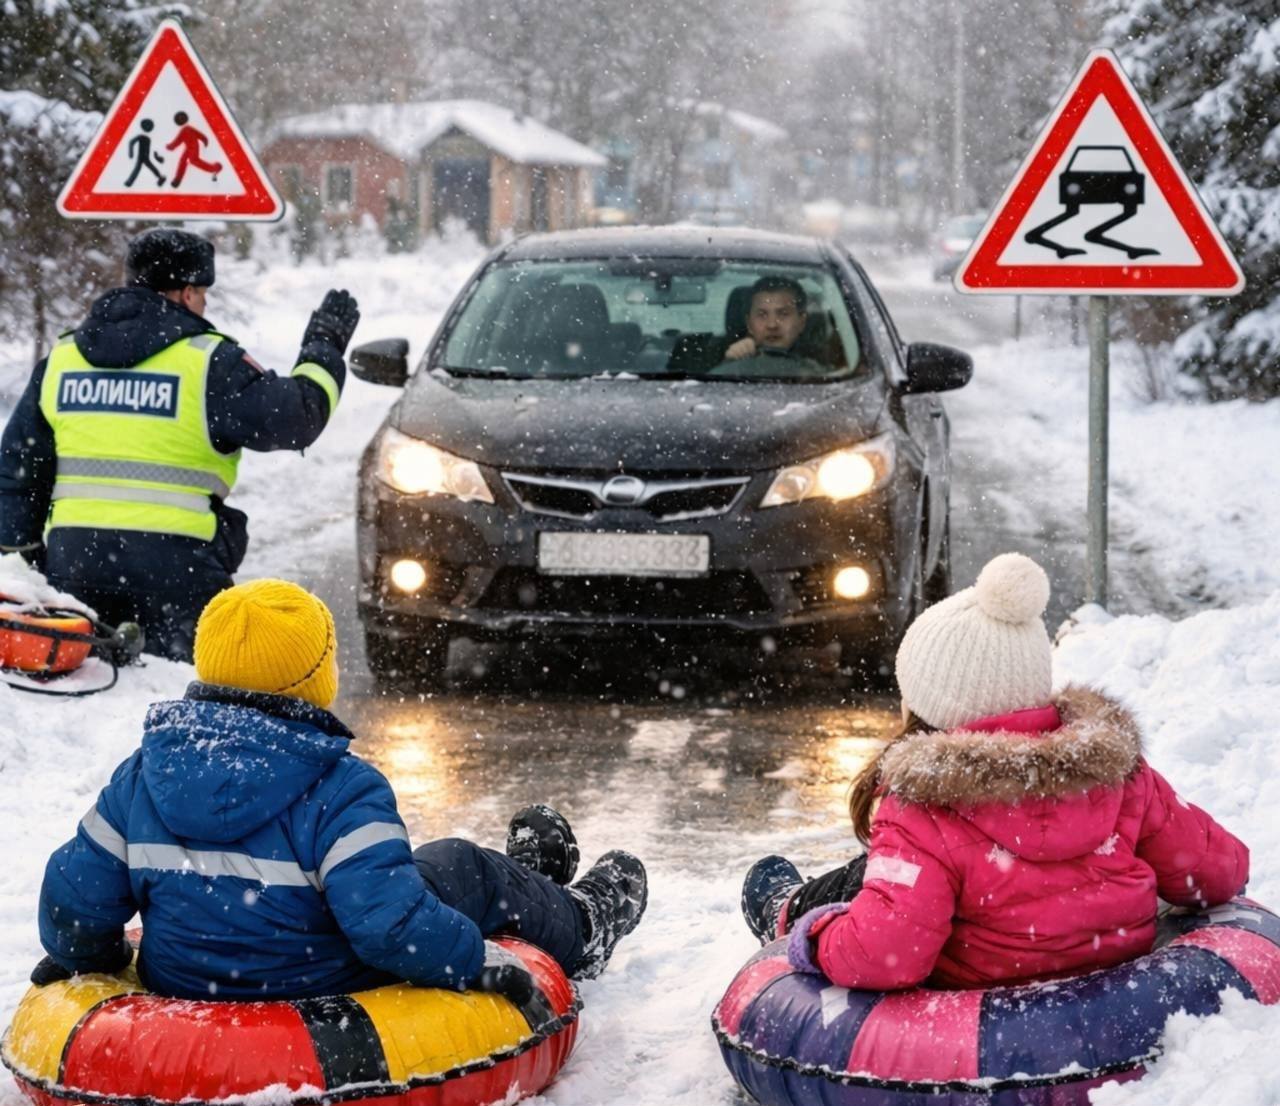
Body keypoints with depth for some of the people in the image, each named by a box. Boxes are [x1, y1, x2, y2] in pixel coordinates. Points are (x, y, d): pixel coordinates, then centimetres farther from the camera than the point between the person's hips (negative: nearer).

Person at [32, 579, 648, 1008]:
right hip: (325, 993, -6)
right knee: (462, 869, 17)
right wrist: (480, 962, -15)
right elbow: (390, 920, -30)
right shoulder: (340, 790, -24)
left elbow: (77, 895, -2)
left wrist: (82, 955, 19)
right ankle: (576, 926, 46)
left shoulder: (147, 772, -7)